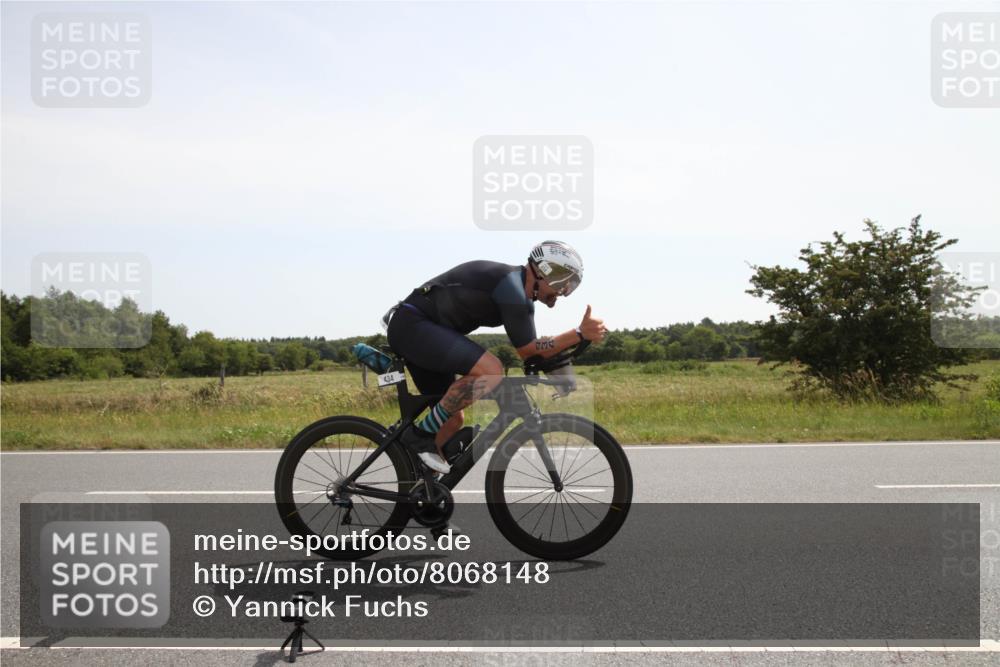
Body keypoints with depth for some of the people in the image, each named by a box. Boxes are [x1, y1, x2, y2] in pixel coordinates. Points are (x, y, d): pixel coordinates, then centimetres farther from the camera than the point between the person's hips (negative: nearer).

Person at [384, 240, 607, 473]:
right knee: (491, 371, -25)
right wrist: (580, 333, -17)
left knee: (453, 418, 12)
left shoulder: (520, 291, 13)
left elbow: (533, 349, 20)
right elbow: (527, 350, -15)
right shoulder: (511, 286, -17)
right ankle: (421, 434, -14)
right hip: (412, 324, -11)